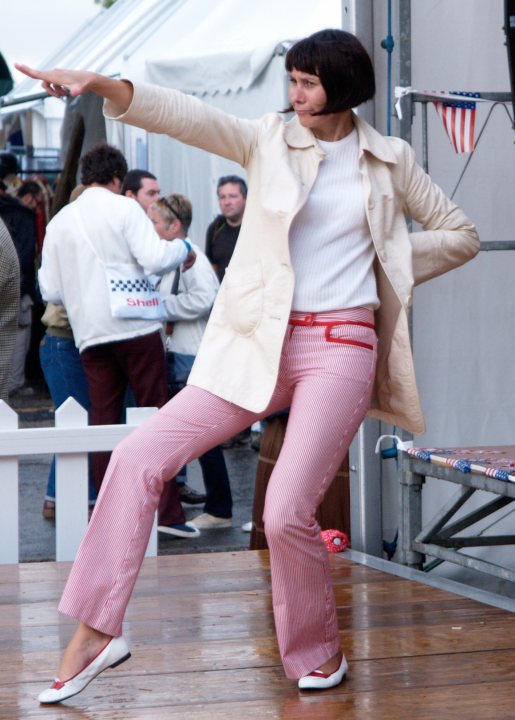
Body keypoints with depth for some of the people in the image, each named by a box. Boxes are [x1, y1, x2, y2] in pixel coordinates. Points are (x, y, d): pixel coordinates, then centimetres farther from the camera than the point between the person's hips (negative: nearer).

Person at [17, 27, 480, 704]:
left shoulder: (390, 161, 6)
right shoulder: (269, 142, 6)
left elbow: (462, 235, 14)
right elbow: (189, 116, -10)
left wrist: (386, 263, 3)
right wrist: (103, 85, -25)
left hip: (340, 349, -3)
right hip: (260, 344, 3)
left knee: (287, 513, -14)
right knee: (140, 456, -8)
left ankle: (320, 657, 12)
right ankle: (96, 631, -2)